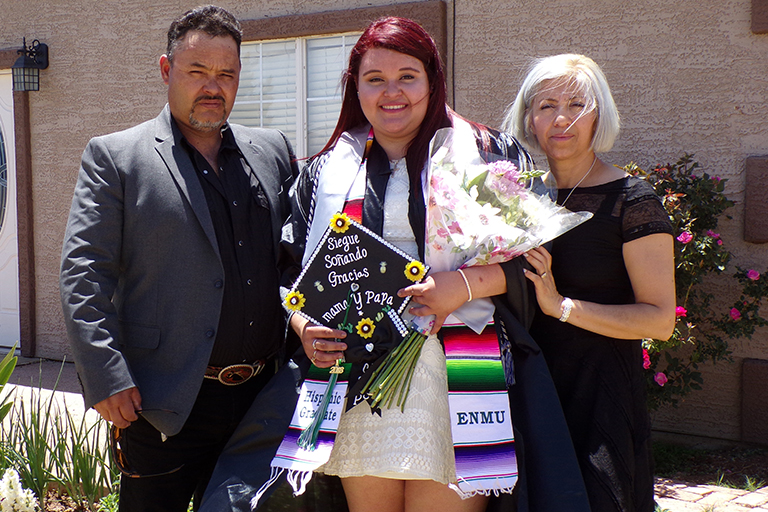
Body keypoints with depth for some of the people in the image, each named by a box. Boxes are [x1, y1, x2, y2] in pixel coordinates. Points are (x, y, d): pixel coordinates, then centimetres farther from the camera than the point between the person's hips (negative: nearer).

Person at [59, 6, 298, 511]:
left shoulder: (273, 151, 11)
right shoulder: (114, 157, -1)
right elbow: (84, 274, -7)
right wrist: (106, 380, -14)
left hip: (259, 395, 4)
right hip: (162, 406, -4)